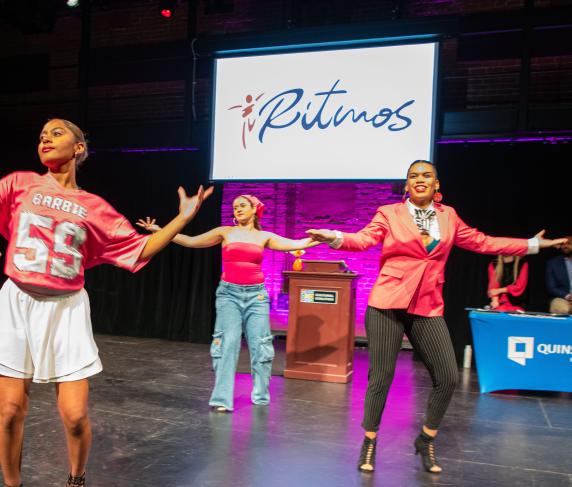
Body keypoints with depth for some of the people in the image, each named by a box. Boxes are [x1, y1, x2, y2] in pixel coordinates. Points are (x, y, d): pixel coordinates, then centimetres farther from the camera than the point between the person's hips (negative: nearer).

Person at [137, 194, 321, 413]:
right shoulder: (225, 232, 6)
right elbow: (191, 241, 4)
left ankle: (261, 396, 17)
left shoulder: (264, 237, 9)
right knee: (227, 343, -9)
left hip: (256, 294, 1)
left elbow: (296, 244, 5)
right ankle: (222, 398, -5)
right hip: (229, 293, -1)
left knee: (259, 344, 2)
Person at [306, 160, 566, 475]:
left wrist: (533, 244, 22)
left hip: (428, 308, 4)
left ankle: (426, 441, 26)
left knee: (448, 377, 3)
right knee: (381, 377, 0)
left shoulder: (448, 216, 12)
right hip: (388, 304, -4)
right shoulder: (389, 213, 0)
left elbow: (481, 242, 19)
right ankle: (369, 442, 21)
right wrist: (335, 237, -33)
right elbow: (363, 239, -12)